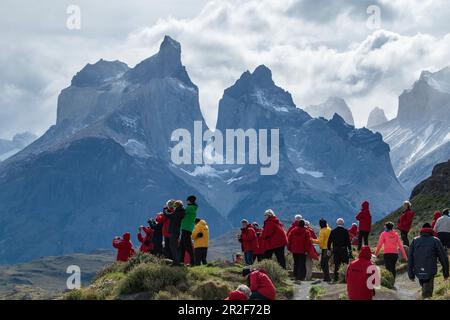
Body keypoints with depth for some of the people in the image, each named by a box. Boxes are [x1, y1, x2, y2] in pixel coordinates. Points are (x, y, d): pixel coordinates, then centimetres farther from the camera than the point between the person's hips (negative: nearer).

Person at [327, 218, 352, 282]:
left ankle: (336, 278, 6)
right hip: (344, 250, -3)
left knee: (336, 265, 7)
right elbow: (348, 241, -6)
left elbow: (329, 241, 5)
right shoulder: (345, 231, -4)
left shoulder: (333, 231, 4)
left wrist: (328, 249, 12)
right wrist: (350, 250, -2)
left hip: (336, 250, 3)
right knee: (345, 265, 3)